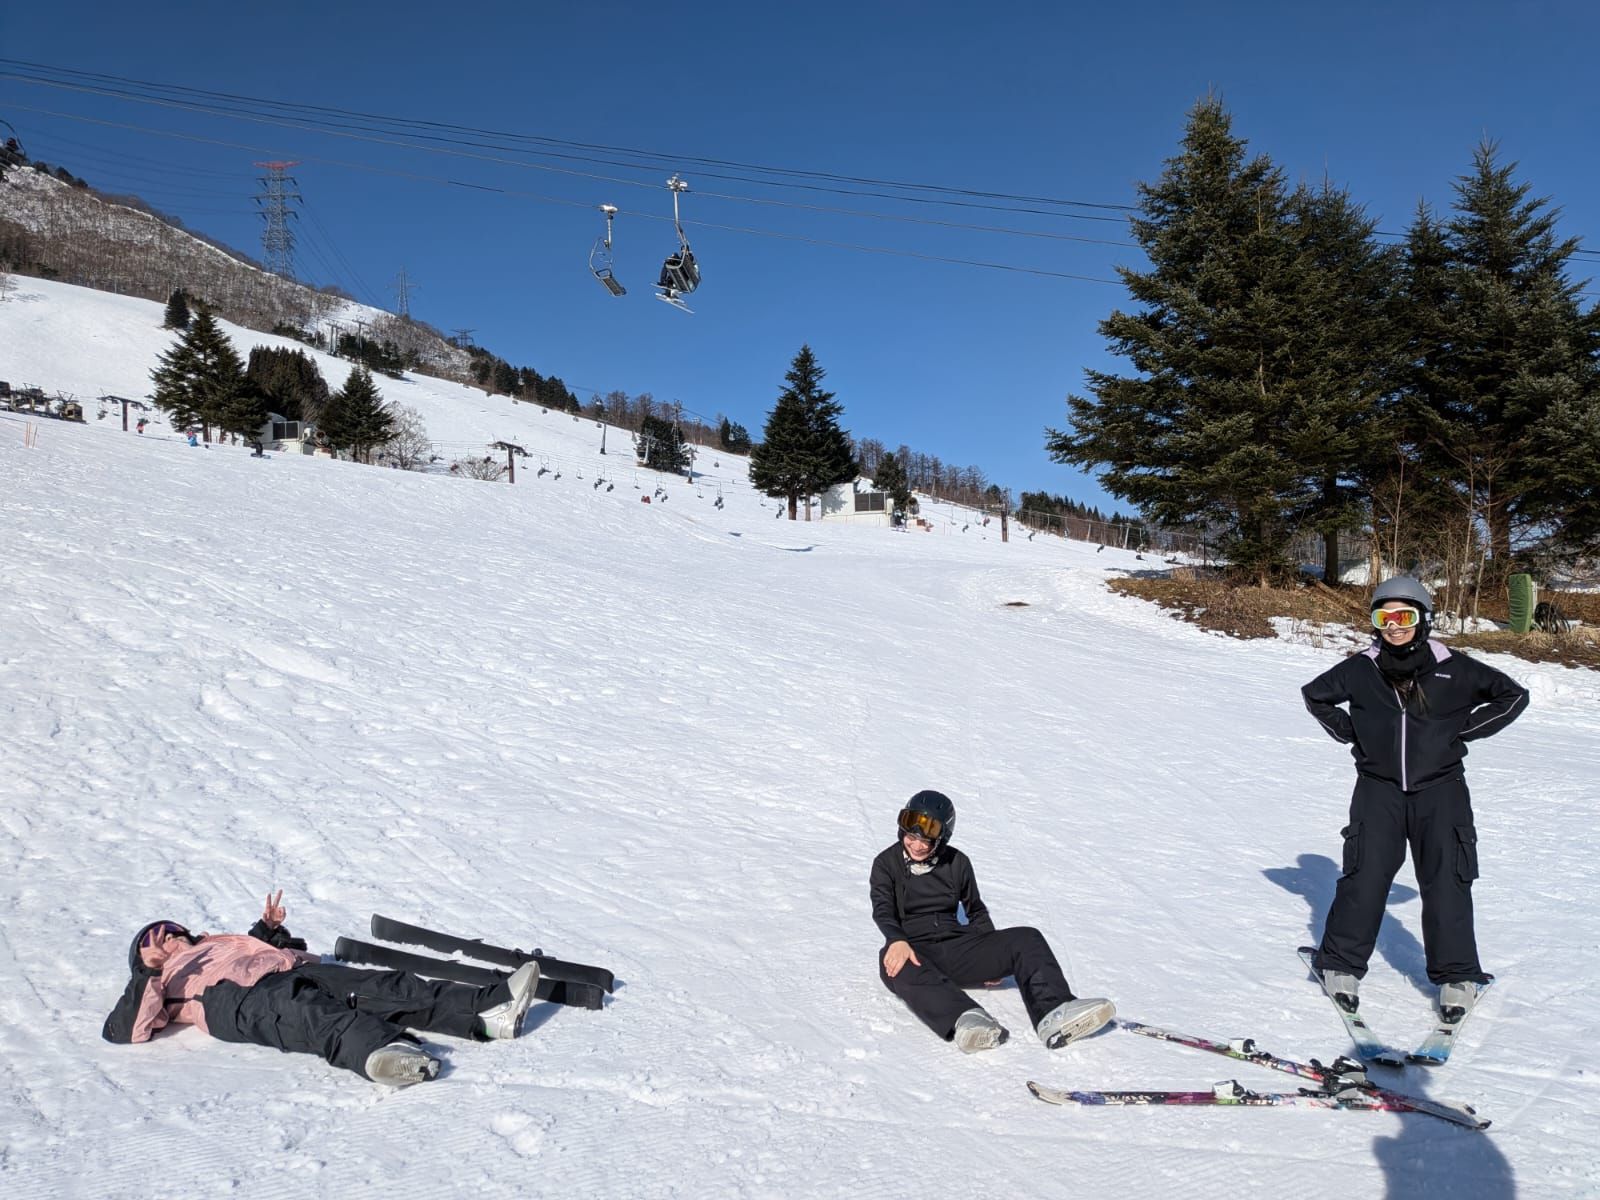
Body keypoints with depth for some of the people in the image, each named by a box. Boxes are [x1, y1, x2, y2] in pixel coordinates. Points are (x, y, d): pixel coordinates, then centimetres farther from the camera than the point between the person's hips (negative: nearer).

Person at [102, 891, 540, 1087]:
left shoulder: (219, 942, 43)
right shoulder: (160, 983, 27)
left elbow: (279, 948, 41)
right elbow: (122, 1031, 9)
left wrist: (271, 928, 23)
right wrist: (148, 971, -2)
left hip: (295, 971, 6)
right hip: (241, 997, -6)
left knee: (389, 987, -18)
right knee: (317, 1017, -40)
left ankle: (489, 1009, -35)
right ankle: (380, 1051, -71)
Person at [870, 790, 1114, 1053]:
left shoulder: (957, 863, 12)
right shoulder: (887, 863, 3)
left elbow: (976, 910, 22)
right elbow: (883, 910, -11)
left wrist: (992, 955, 7)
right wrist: (897, 941, -33)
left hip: (955, 948, 4)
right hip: (912, 950, -4)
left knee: (1026, 938, -17)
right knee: (899, 966, -41)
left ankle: (1054, 1016, -39)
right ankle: (964, 1020, -64)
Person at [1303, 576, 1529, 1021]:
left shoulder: (1453, 669, -3)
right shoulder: (1361, 670, 0)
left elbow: (1514, 695, 7)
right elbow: (1314, 694, 17)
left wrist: (1464, 729, 0)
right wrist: (1348, 731, 6)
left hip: (1439, 789, 0)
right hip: (1379, 788, 0)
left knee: (1446, 881, 0)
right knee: (1365, 876, -6)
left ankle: (1457, 976, 13)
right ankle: (1342, 965, 6)